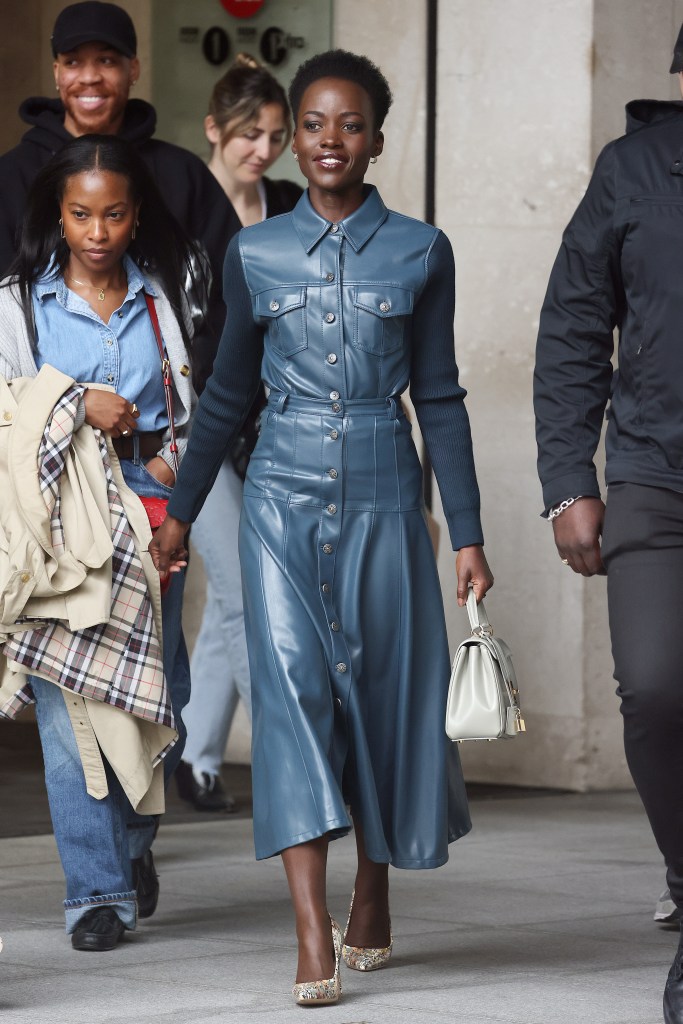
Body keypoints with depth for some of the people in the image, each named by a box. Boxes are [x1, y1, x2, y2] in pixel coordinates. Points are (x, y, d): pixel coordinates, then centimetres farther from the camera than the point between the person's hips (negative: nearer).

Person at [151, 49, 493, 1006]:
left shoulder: (420, 252, 3)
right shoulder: (254, 253, 6)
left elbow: (440, 397, 6)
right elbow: (228, 394, 15)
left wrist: (467, 531, 3)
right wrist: (180, 513, 17)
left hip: (382, 497, 0)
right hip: (283, 496, 0)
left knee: (384, 687, 4)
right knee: (290, 682, -12)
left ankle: (372, 904, 25)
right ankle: (314, 933, -18)